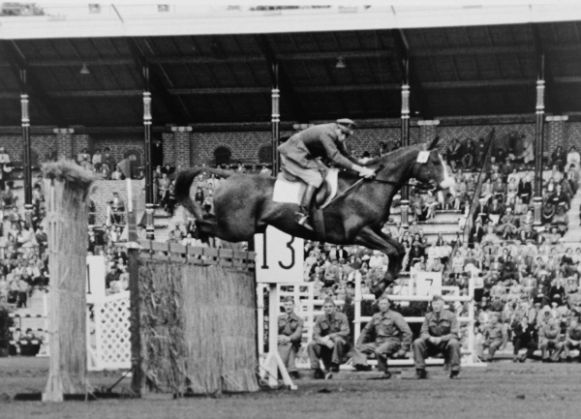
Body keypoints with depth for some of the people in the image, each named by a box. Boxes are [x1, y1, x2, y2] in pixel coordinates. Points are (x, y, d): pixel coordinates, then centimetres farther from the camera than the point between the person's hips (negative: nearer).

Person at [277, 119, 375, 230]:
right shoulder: (327, 133, -29)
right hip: (293, 155, -11)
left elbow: (345, 156, 8)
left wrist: (363, 168, -5)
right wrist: (357, 168, -38)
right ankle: (303, 215, -28)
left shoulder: (338, 138, 2)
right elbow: (335, 157, -36)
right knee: (315, 178, -23)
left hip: (306, 156, 11)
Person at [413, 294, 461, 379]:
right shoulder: (428, 316, 3)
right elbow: (423, 333, -1)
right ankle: (420, 371, -18)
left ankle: (454, 371, -27)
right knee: (417, 342, -22)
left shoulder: (451, 316, -6)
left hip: (446, 343, -3)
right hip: (432, 345, 3)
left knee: (454, 343, -37)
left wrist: (440, 339, -26)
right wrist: (430, 338, -25)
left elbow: (454, 334, -12)